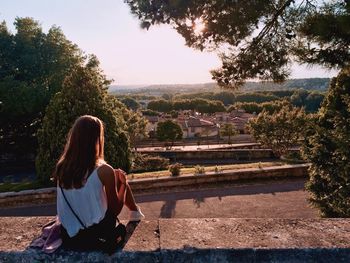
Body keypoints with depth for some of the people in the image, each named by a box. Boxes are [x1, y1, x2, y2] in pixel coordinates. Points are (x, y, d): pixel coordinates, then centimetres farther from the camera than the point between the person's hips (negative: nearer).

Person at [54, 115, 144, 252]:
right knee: (120, 178, 10)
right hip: (96, 235, -5)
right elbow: (115, 210, -8)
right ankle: (135, 212, 34)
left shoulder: (61, 167, -7)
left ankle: (134, 212, 40)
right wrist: (123, 182, 6)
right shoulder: (104, 171, -21)